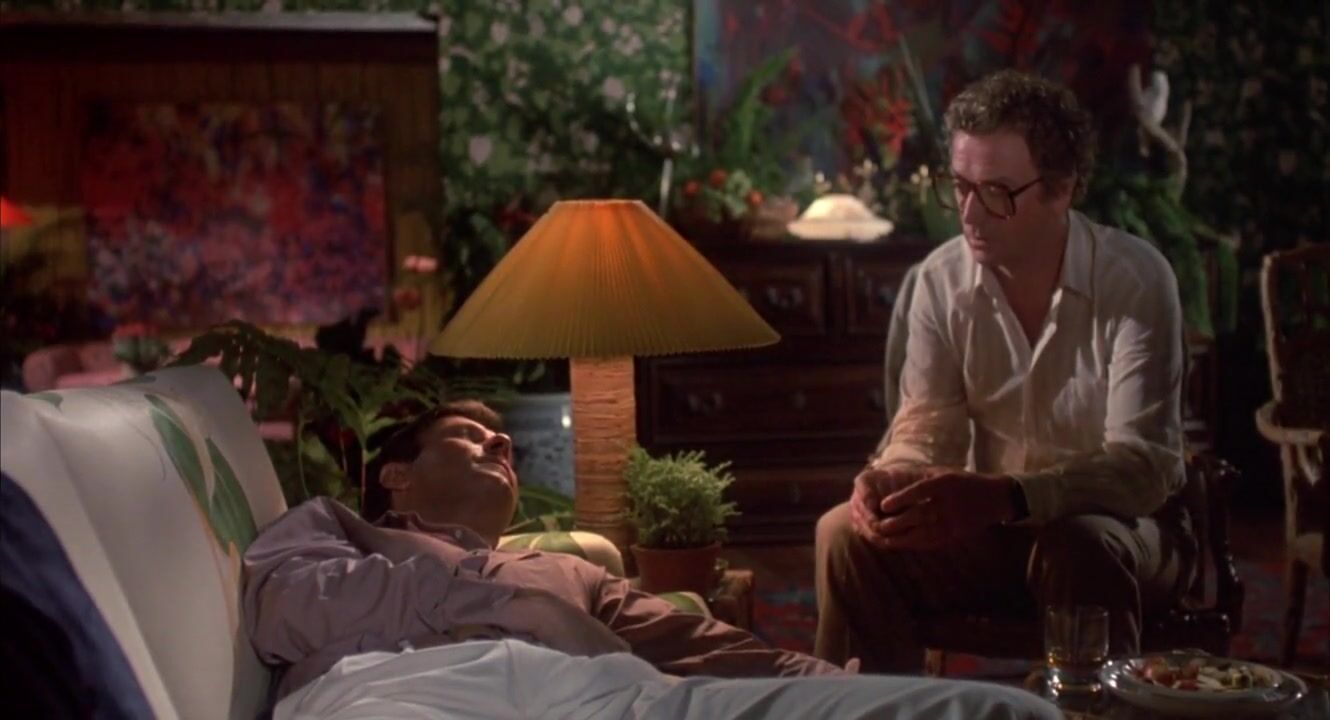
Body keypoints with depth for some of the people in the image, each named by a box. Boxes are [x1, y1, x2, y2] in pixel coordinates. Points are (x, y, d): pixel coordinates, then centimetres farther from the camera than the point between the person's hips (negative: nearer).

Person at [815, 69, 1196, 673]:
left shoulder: (1135, 279, -17)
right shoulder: (942, 278, -4)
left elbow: (1144, 466, -24)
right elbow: (927, 426, -1)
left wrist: (1002, 496, -40)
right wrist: (892, 477, -27)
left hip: (1124, 526, -3)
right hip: (990, 523, 4)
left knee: (1078, 548, -37)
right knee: (846, 533, -19)